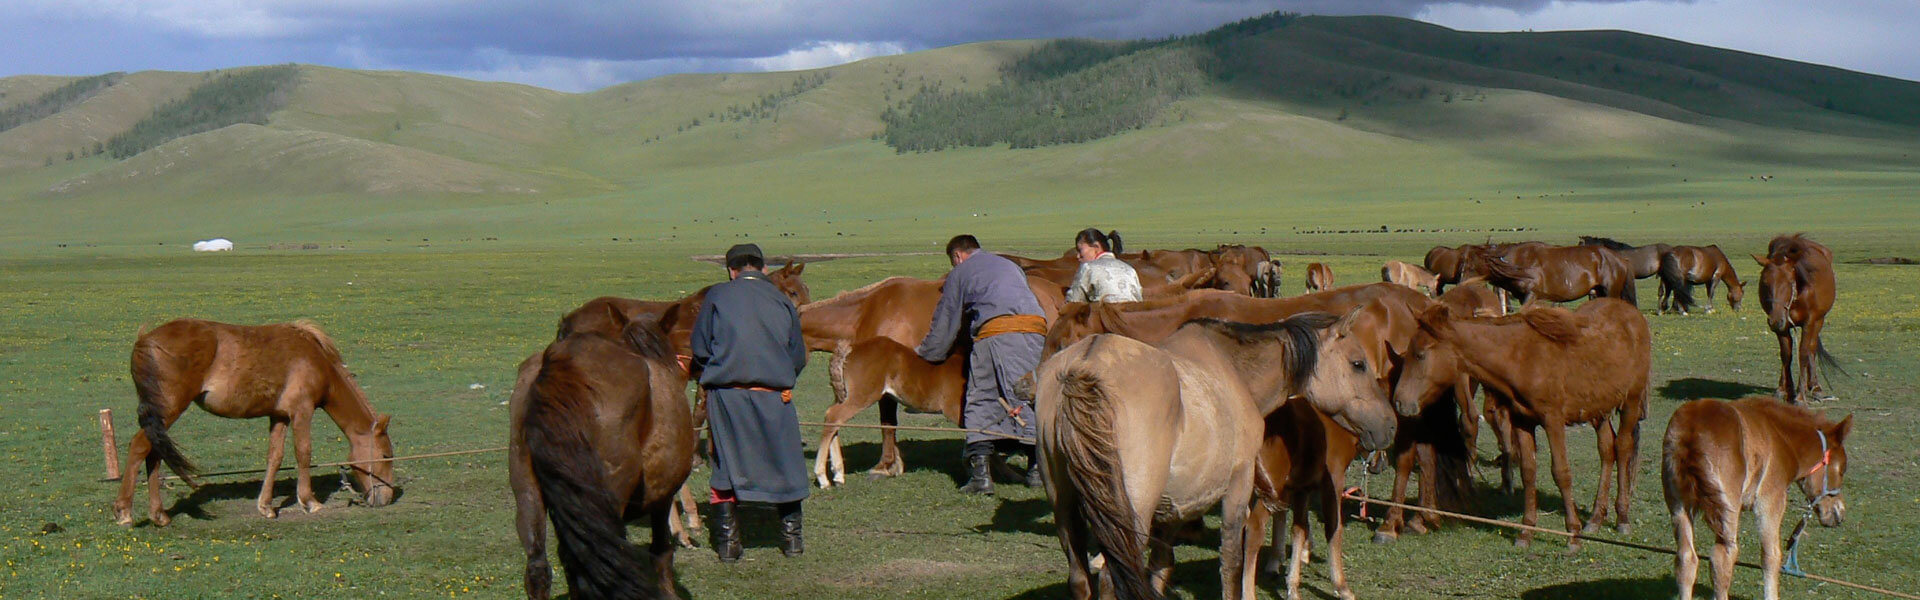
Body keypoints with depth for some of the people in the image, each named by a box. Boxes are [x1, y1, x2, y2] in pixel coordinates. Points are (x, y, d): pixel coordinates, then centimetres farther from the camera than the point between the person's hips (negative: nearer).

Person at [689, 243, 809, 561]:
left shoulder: (717, 296, 2)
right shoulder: (783, 301, 8)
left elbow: (700, 348, 0)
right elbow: (798, 357, 9)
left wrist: (708, 371, 19)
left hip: (726, 392, -1)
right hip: (774, 397, 1)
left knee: (726, 465, 9)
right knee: (786, 466, 14)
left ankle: (727, 540, 7)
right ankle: (791, 536, 17)